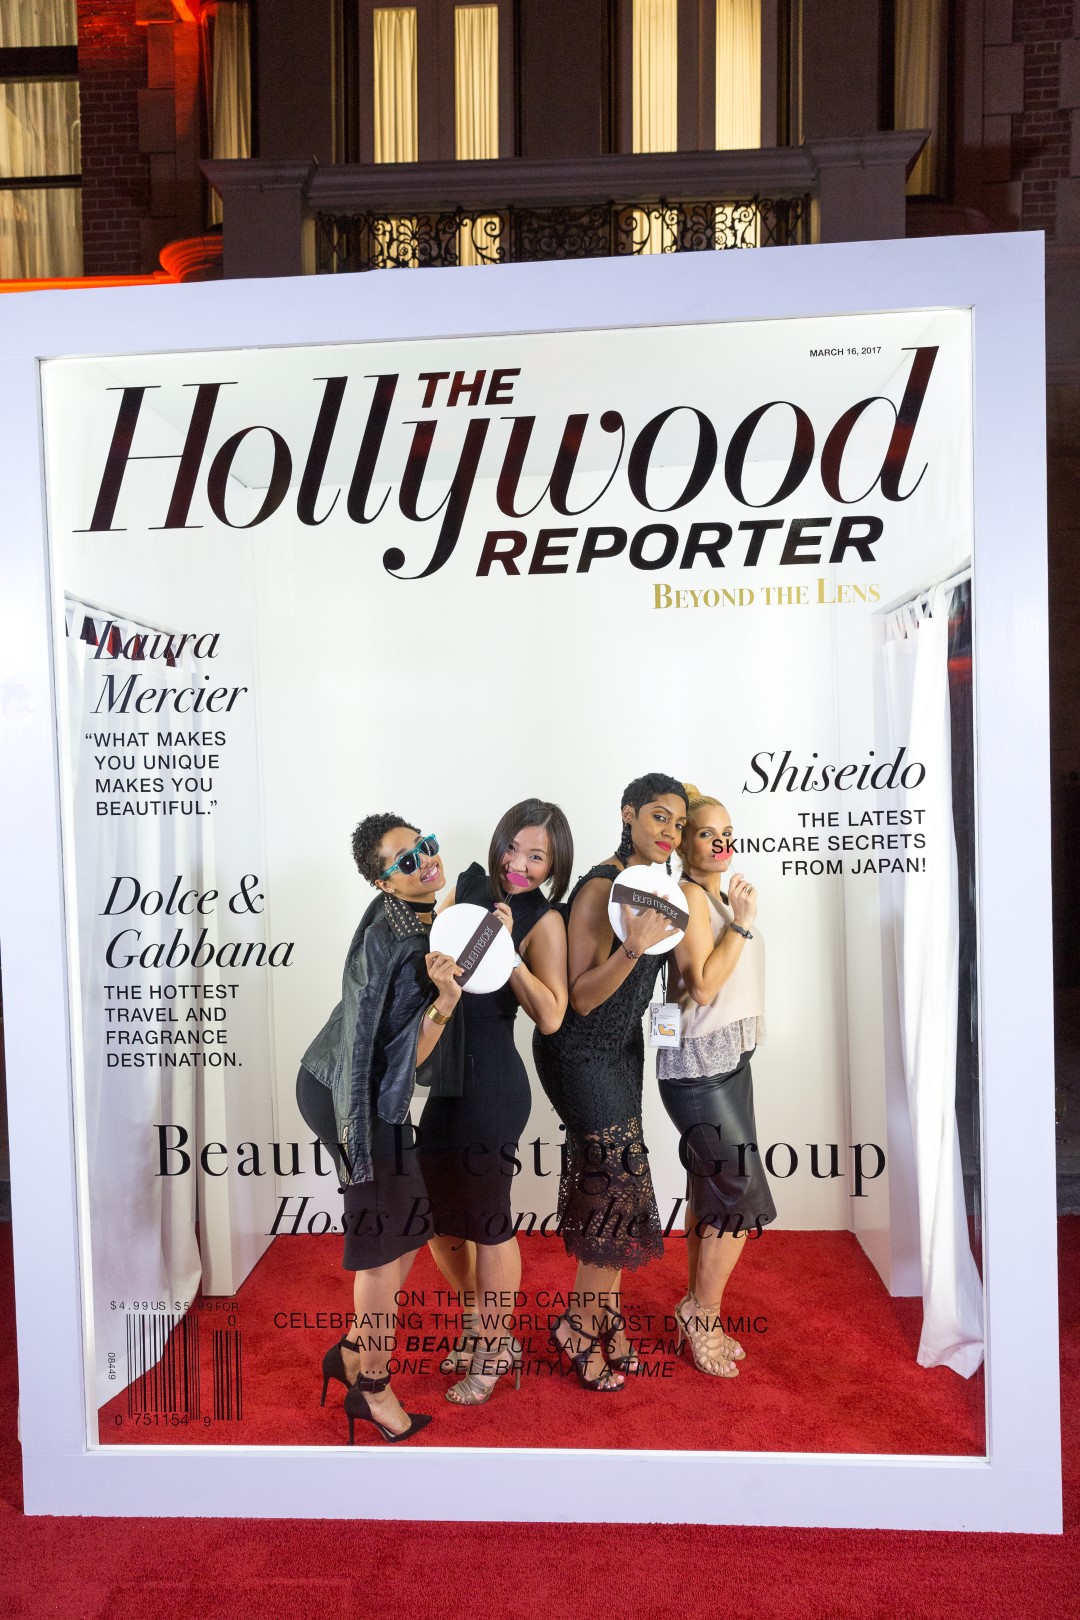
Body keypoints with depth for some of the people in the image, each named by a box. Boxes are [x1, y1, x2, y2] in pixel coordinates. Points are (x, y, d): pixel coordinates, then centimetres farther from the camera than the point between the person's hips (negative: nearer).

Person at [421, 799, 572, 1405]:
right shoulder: (471, 884, 5)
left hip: (490, 1082, -7)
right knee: (436, 1213, 19)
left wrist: (504, 947, -27)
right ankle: (479, 1323, 44)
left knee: (487, 1221, 9)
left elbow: (551, 1016, -22)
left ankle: (494, 1351, 33)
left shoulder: (544, 922, -11)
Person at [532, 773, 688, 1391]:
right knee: (622, 1184, -6)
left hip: (624, 1044, 8)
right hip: (580, 1052, -8)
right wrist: (636, 943, -39)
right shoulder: (601, 888, -24)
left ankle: (601, 1318, 29)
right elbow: (582, 997, -25)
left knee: (601, 1184, 15)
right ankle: (579, 1326, 15)